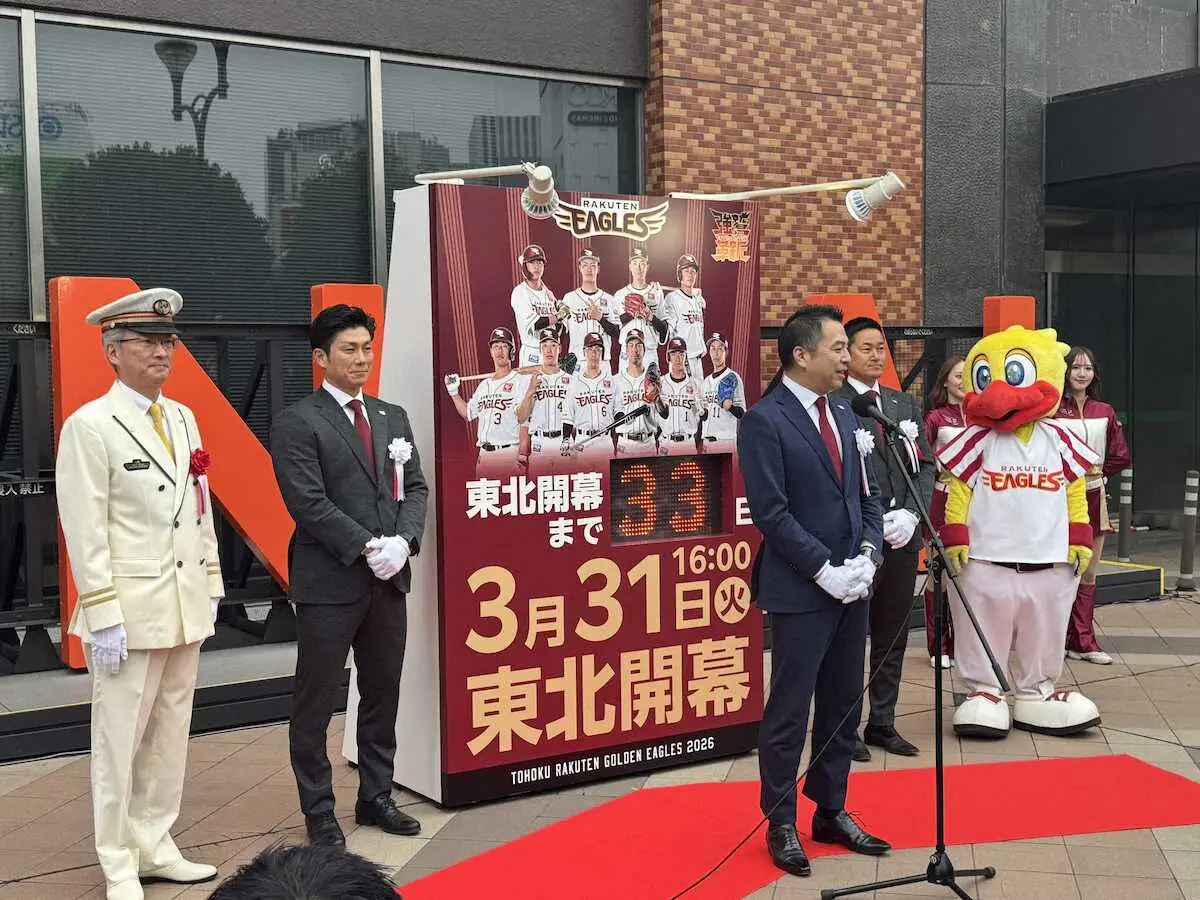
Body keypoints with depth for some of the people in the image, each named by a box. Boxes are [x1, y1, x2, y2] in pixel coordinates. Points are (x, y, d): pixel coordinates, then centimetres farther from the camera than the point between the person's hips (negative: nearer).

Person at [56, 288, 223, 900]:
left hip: (185, 609, 6)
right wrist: (103, 616, -15)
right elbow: (84, 531, -12)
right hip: (129, 611, -6)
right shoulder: (90, 426, -9)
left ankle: (156, 849, 25)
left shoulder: (183, 420, 11)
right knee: (120, 741, 3)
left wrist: (211, 586, 13)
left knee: (170, 736, 13)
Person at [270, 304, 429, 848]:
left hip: (389, 580, 6)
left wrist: (403, 541, -9)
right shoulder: (297, 423, -6)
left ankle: (375, 798, 28)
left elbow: (415, 488, 9)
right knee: (315, 702, 4)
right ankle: (318, 812, 17)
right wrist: (366, 548, -18)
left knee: (383, 695, 14)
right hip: (330, 583, -6)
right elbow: (309, 502, -14)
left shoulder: (393, 417, 13)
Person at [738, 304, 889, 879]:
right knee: (790, 711, 3)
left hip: (851, 587, 7)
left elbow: (867, 494, 13)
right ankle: (781, 824, 17)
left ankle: (832, 812, 28)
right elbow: (771, 511, -16)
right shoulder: (765, 420, -12)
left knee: (843, 707, 14)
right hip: (800, 592, -7)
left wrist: (866, 556, -2)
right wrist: (826, 570, -17)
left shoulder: (844, 414, 12)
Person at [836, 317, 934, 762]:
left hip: (901, 537, 6)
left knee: (892, 638, 14)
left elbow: (925, 465, 10)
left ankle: (882, 724, 25)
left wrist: (909, 514, -6)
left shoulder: (904, 404, 14)